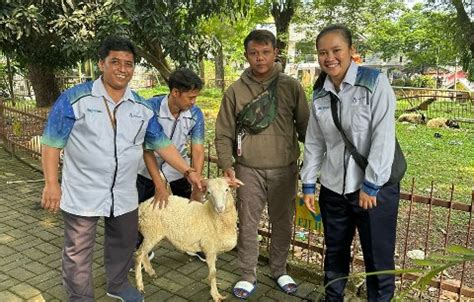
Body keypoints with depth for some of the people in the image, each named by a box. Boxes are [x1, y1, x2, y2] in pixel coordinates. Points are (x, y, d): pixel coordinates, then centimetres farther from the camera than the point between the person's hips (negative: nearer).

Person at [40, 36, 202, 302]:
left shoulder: (142, 108, 1)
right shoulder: (75, 98, -11)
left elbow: (161, 144, 6)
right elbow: (52, 142, -8)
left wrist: (188, 171, 0)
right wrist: (51, 182, -12)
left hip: (124, 195, 4)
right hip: (82, 194, -4)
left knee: (124, 244, 21)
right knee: (78, 252, 9)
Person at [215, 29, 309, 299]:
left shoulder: (291, 87, -1)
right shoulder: (236, 91, -1)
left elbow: (305, 127, 3)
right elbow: (224, 134, 1)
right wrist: (227, 165, -8)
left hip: (285, 169, 1)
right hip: (249, 170, 0)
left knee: (283, 223, 13)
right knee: (248, 224, 8)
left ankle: (280, 271, 34)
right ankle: (248, 276, 26)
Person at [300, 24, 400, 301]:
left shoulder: (375, 82, -10)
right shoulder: (320, 94, 5)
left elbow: (384, 137, -15)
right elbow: (314, 143, 9)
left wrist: (371, 186, -16)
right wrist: (308, 185, 6)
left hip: (376, 187, -4)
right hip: (334, 188, 5)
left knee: (378, 258, 8)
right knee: (335, 253, 18)